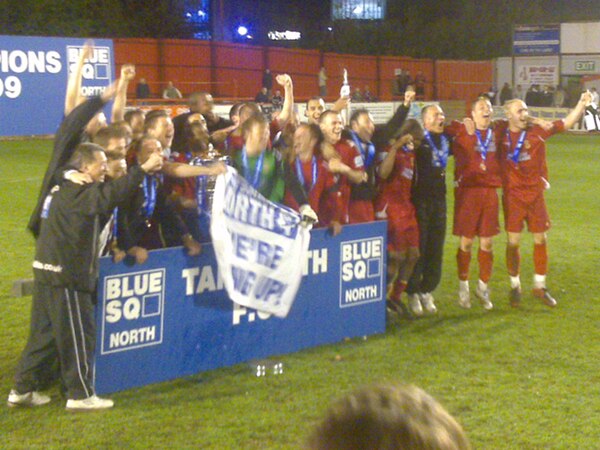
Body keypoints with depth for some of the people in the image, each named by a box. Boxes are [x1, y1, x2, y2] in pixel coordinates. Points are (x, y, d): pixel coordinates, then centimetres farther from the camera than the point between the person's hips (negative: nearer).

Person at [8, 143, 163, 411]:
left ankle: (22, 390, 19)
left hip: (48, 273, 10)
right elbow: (110, 194, -29)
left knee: (45, 333, 15)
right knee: (79, 335, 0)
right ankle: (81, 395, 8)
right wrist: (143, 170, -28)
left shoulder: (65, 190, 15)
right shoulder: (78, 193, -16)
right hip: (66, 276, -10)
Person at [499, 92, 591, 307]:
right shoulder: (500, 133, -5)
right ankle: (515, 287, 16)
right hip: (512, 194, -1)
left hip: (535, 192, 1)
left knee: (540, 239, 6)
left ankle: (540, 286, 19)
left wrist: (582, 103, -11)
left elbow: (567, 122, 0)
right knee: (513, 242, 1)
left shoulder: (538, 130, -3)